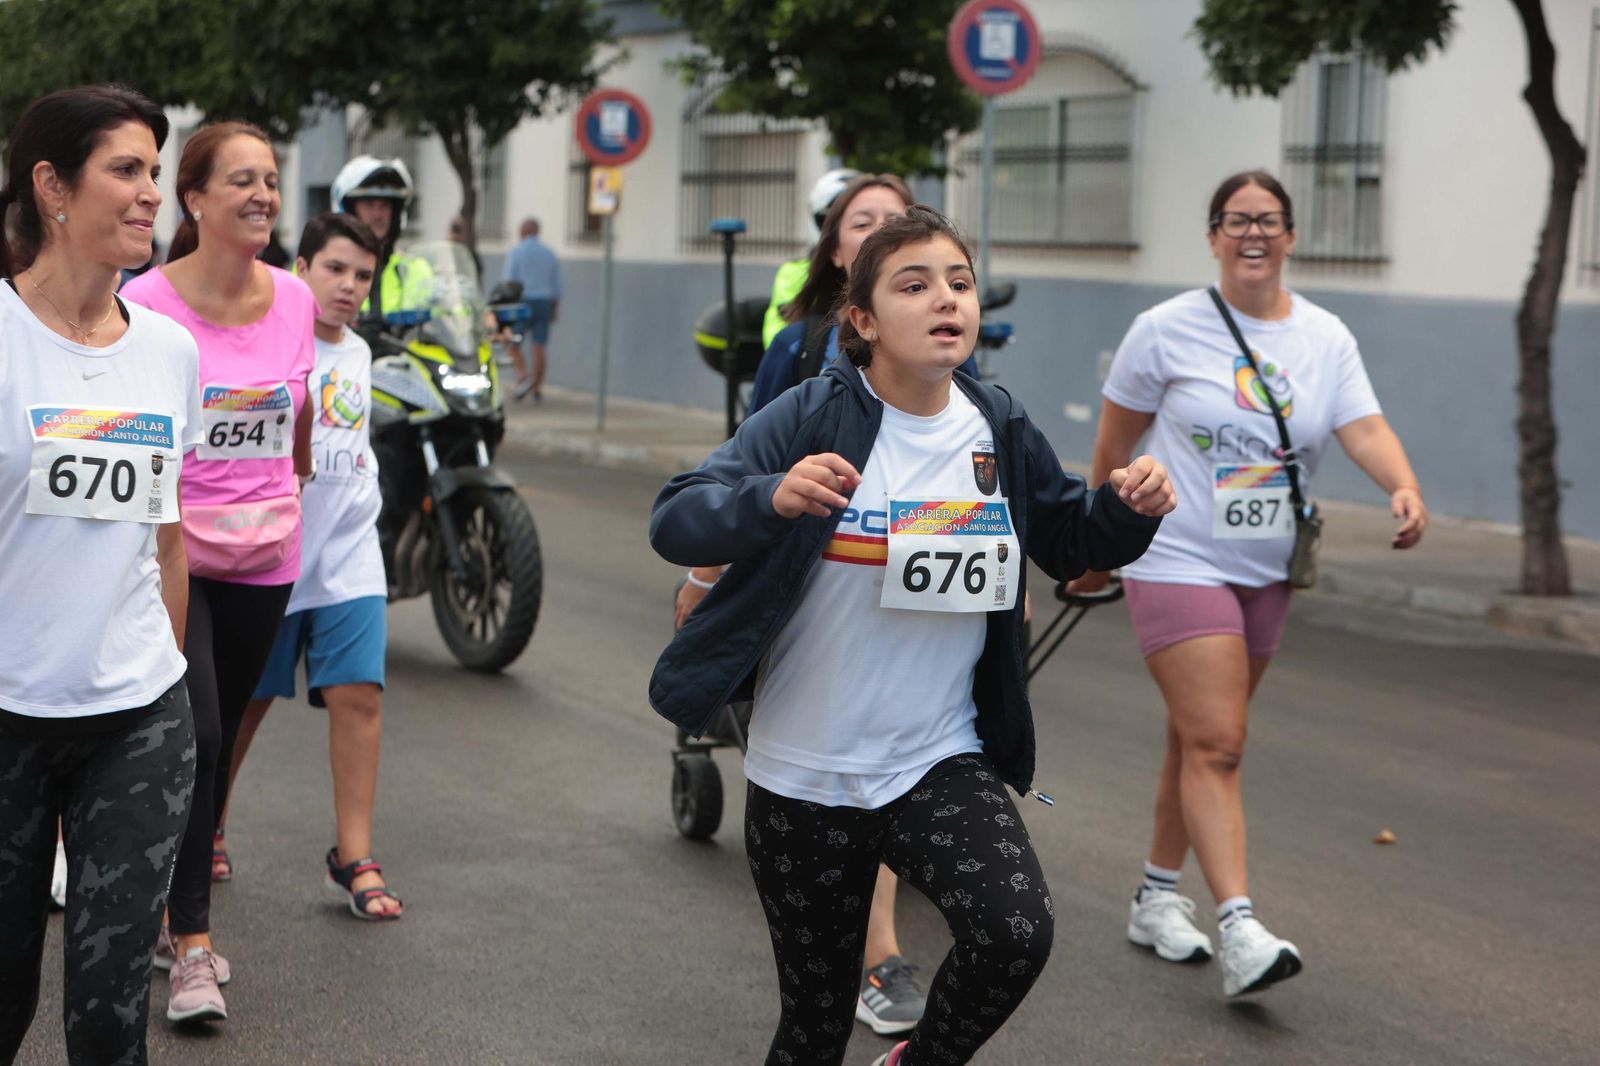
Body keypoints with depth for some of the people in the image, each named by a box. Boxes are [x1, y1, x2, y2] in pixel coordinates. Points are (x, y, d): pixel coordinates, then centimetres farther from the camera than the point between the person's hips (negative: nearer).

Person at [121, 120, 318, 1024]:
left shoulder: (296, 300, 2)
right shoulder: (148, 303, -11)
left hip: (265, 559, 5)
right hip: (171, 551, -5)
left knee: (219, 744, 14)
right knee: (195, 737, -14)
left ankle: (181, 918, 30)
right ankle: (192, 948, -4)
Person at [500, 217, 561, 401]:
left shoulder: (516, 252, -5)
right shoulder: (549, 254, 9)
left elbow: (508, 282, -10)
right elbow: (557, 284, 10)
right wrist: (556, 308, 15)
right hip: (544, 303, 4)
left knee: (513, 345, 6)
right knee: (538, 348, 4)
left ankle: (523, 377, -15)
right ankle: (538, 389, 3)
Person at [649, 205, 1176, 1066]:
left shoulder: (1000, 429, 0)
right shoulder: (810, 417, -12)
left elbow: (1069, 542, 15)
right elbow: (673, 521, -20)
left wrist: (1130, 511, -8)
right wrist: (773, 499, -40)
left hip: (942, 764, 2)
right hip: (804, 776, -2)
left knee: (1016, 935, -23)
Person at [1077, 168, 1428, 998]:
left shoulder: (1326, 338, 5)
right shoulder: (1168, 329, -5)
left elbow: (1365, 429, -8)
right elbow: (1115, 442, 3)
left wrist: (1405, 489, -27)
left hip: (1266, 572, 5)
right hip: (1177, 564, -5)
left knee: (1202, 740, 13)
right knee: (1215, 744, -14)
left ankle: (1157, 898, 28)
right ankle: (1238, 929, -19)